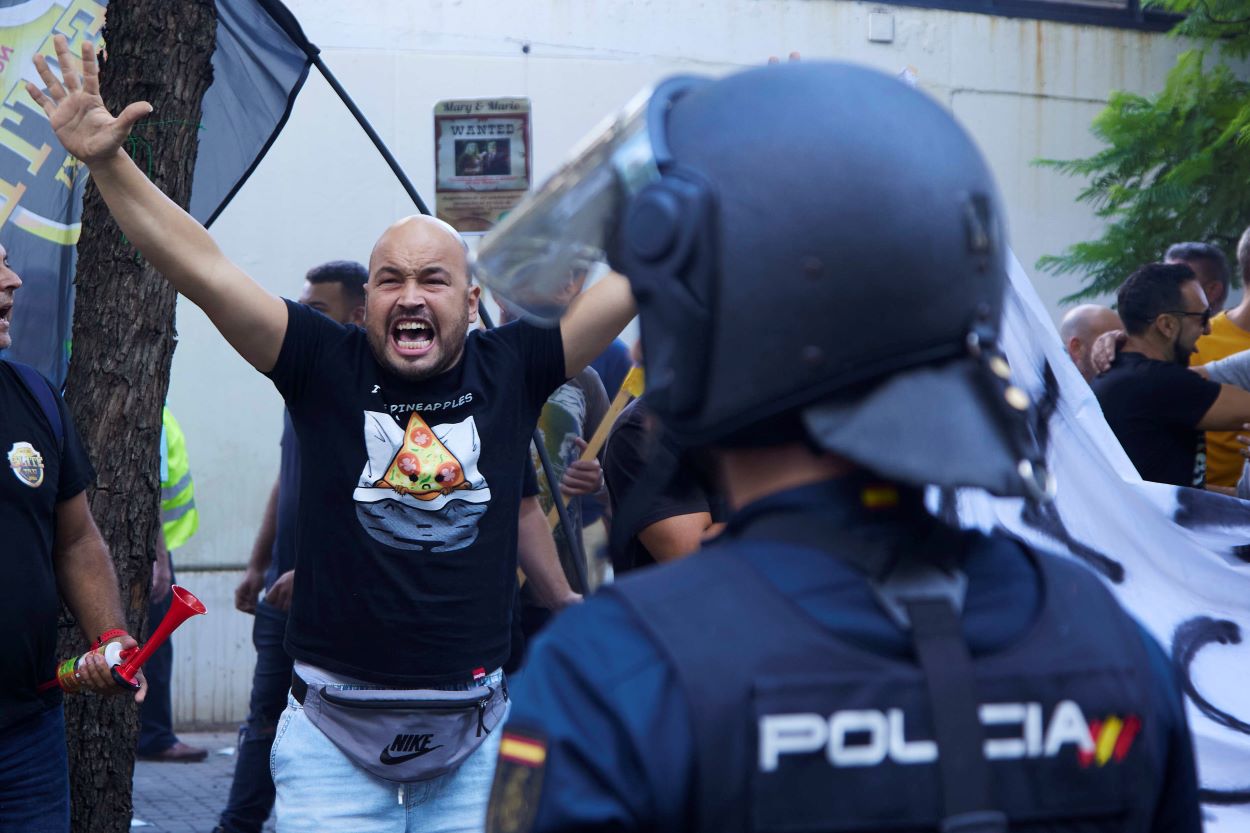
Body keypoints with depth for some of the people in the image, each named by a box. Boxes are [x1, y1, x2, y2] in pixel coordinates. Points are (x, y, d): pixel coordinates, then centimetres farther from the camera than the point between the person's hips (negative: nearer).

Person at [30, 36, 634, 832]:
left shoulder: (509, 370, 1)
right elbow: (202, 268, -9)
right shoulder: (327, 366, -3)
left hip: (473, 735, 2)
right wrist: (107, 162, -16)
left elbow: (635, 278, 0)